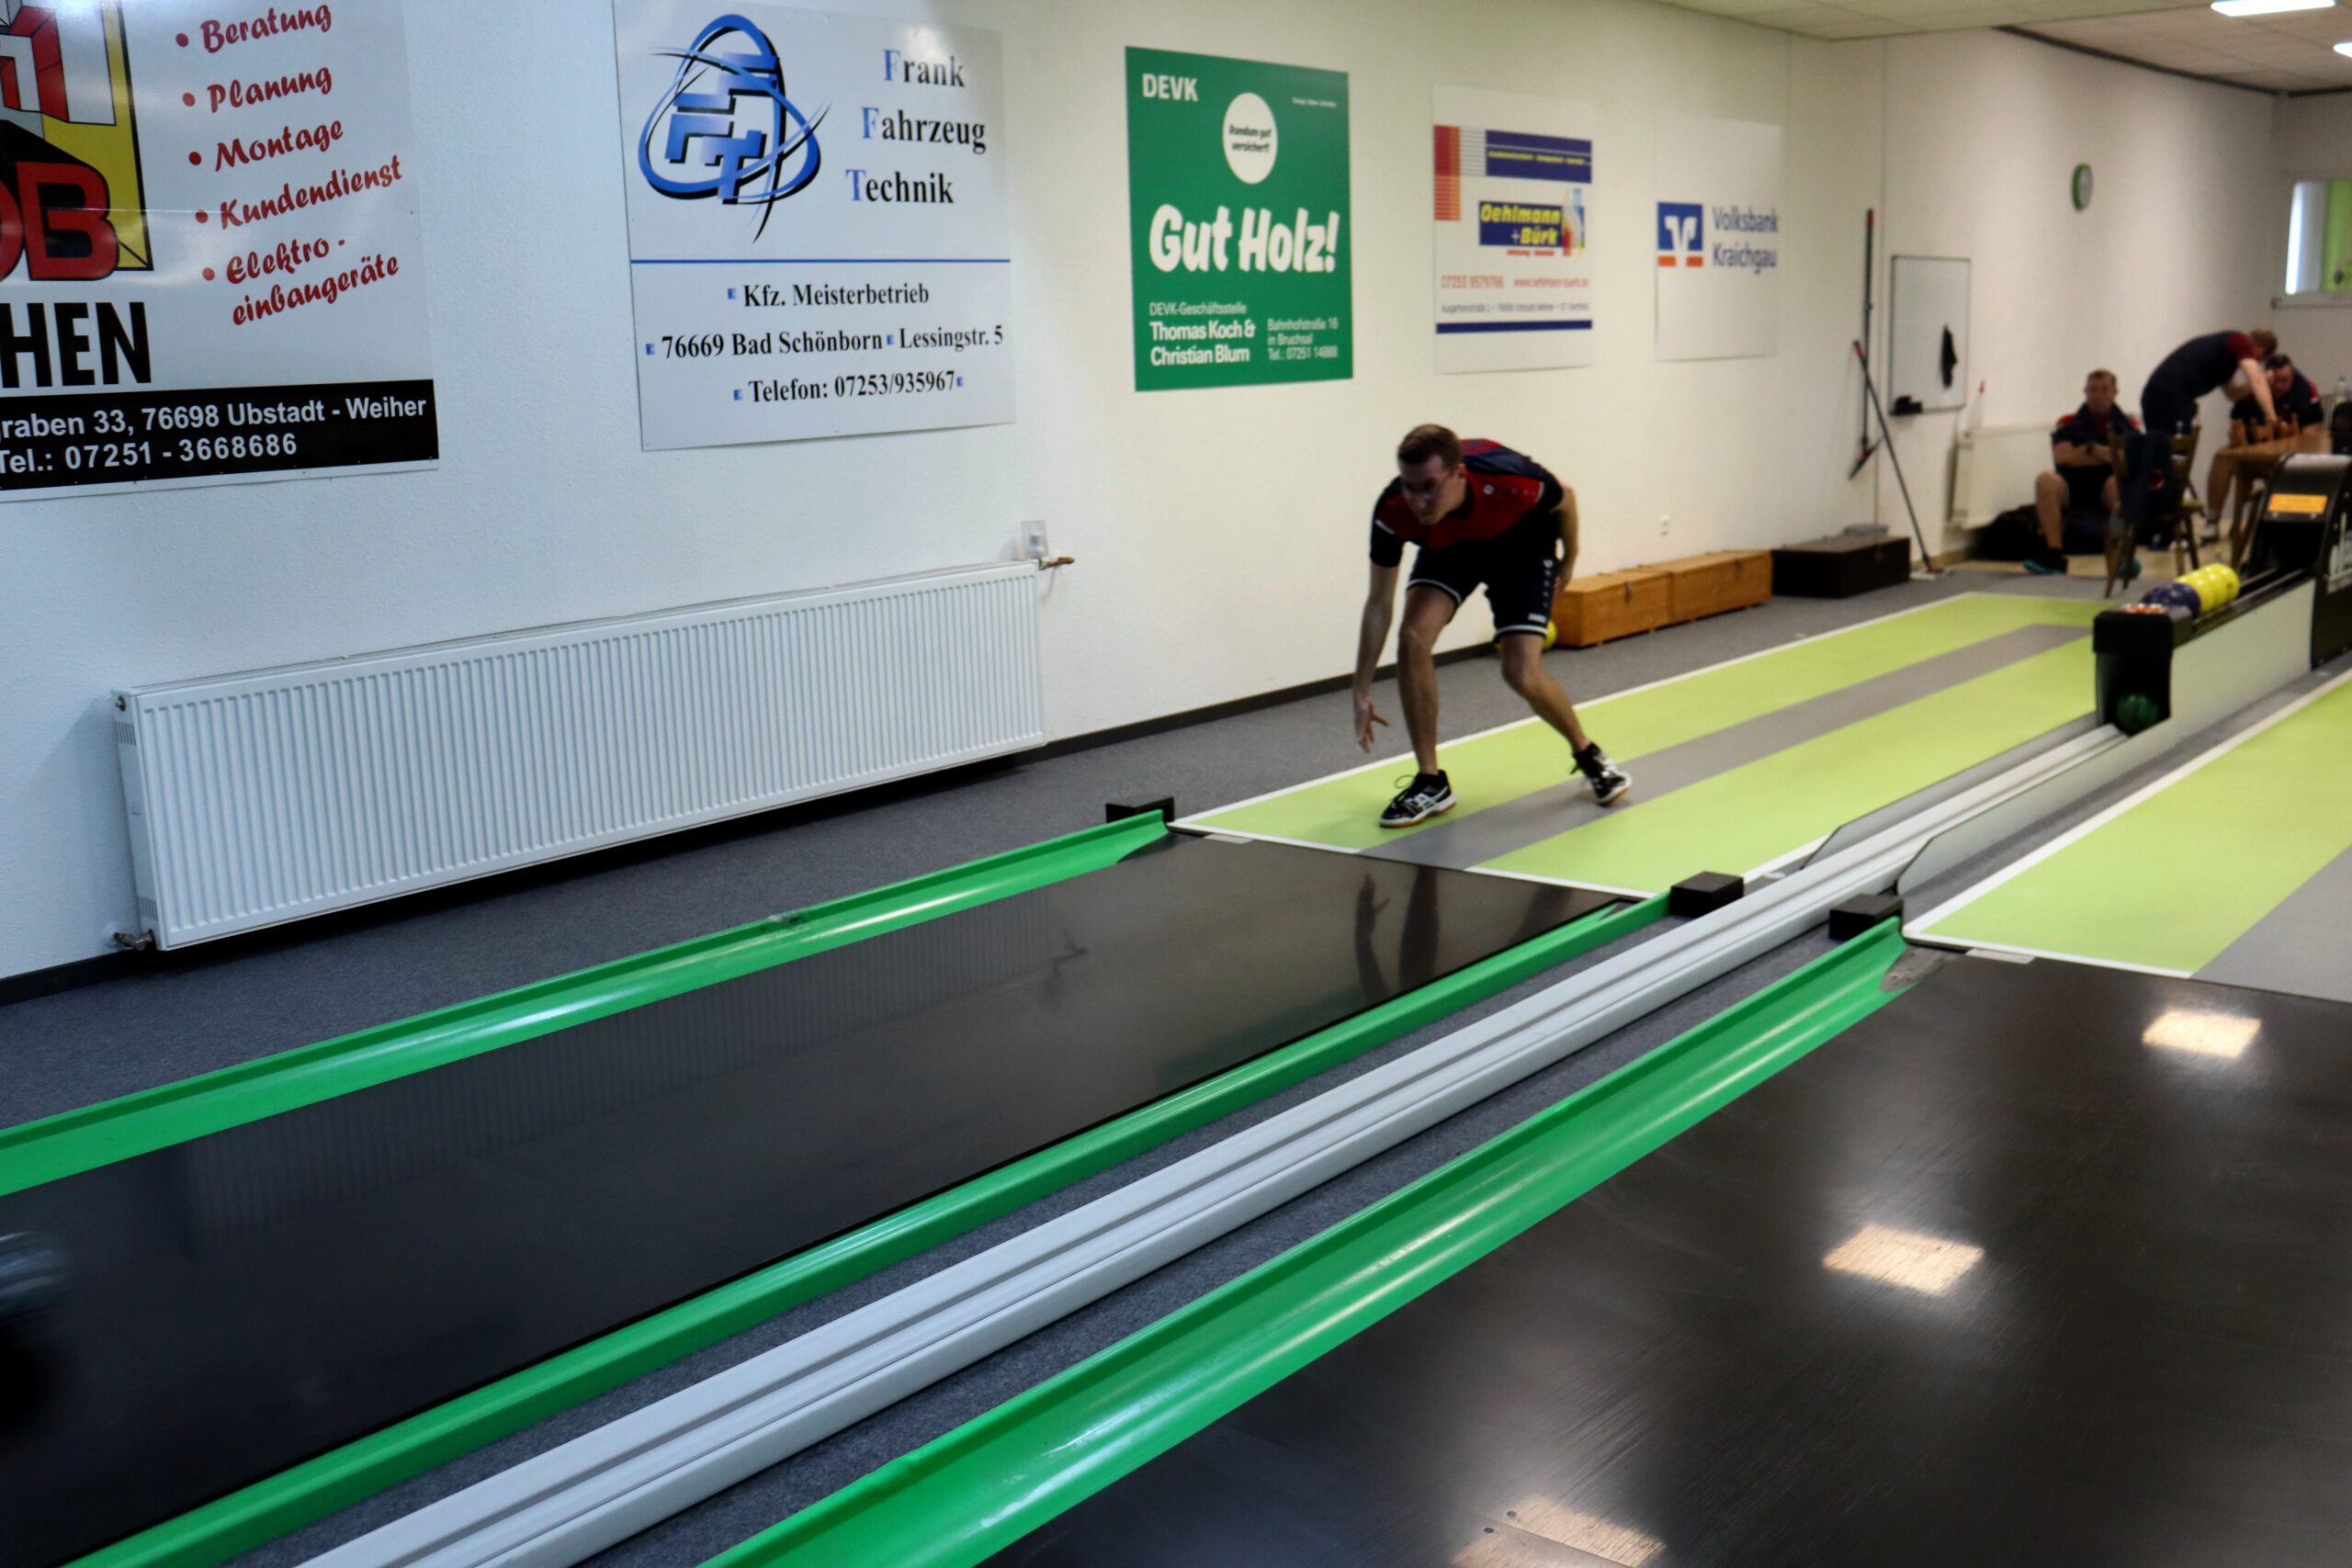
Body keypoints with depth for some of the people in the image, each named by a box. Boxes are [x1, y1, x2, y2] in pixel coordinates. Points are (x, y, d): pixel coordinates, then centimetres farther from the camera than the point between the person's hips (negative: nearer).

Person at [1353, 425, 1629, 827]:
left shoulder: (1512, 481, -40)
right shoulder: (1392, 512, -33)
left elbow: (1564, 499, -13)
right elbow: (1379, 604, -21)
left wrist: (1568, 560, 3)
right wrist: (1362, 694, -20)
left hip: (1523, 542, -2)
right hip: (1448, 546, 2)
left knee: (1522, 674, -15)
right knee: (1413, 638, -22)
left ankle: (1588, 754, 18)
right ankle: (1430, 783, -5)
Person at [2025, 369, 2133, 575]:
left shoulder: (2127, 424, 11)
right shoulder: (2069, 423, 11)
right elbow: (2062, 457, -7)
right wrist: (2109, 455, -10)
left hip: (2109, 491, -1)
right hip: (2073, 488, 1)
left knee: (2120, 481, -36)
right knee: (2046, 480, -31)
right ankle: (2054, 555, -34)